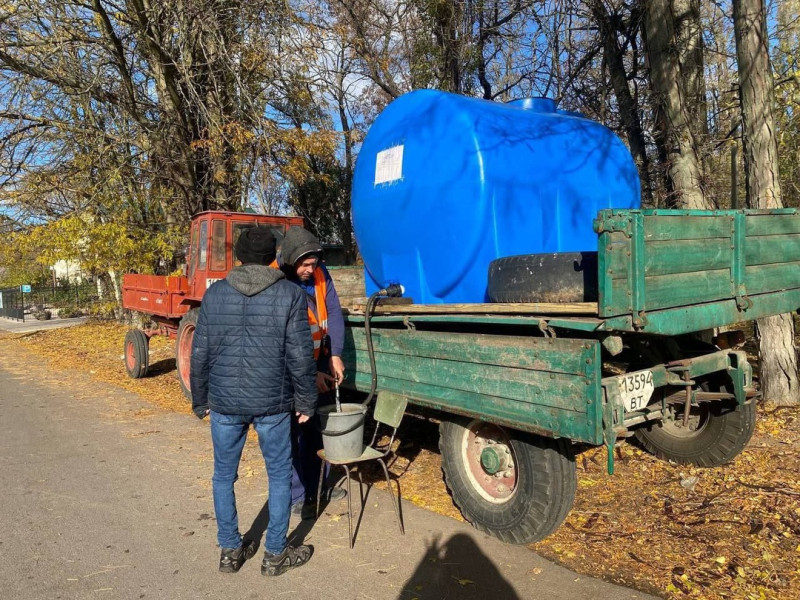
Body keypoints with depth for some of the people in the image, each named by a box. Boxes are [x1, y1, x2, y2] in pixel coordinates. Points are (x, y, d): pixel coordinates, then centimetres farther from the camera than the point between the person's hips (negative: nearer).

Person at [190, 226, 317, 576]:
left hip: (224, 403, 3)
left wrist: (200, 401, 15)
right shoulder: (290, 295, -7)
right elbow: (300, 357, -9)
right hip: (272, 403, -2)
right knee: (279, 475, 13)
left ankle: (230, 551, 29)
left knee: (224, 475, 17)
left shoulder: (215, 293, 1)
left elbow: (200, 354, 3)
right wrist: (306, 402, 3)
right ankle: (275, 554, 23)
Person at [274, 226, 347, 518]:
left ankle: (318, 484, 32)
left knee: (320, 426, 16)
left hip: (320, 361, 6)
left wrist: (335, 355, -8)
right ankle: (297, 496, 14)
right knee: (293, 431, -1)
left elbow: (334, 312, -1)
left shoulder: (320, 273, -5)